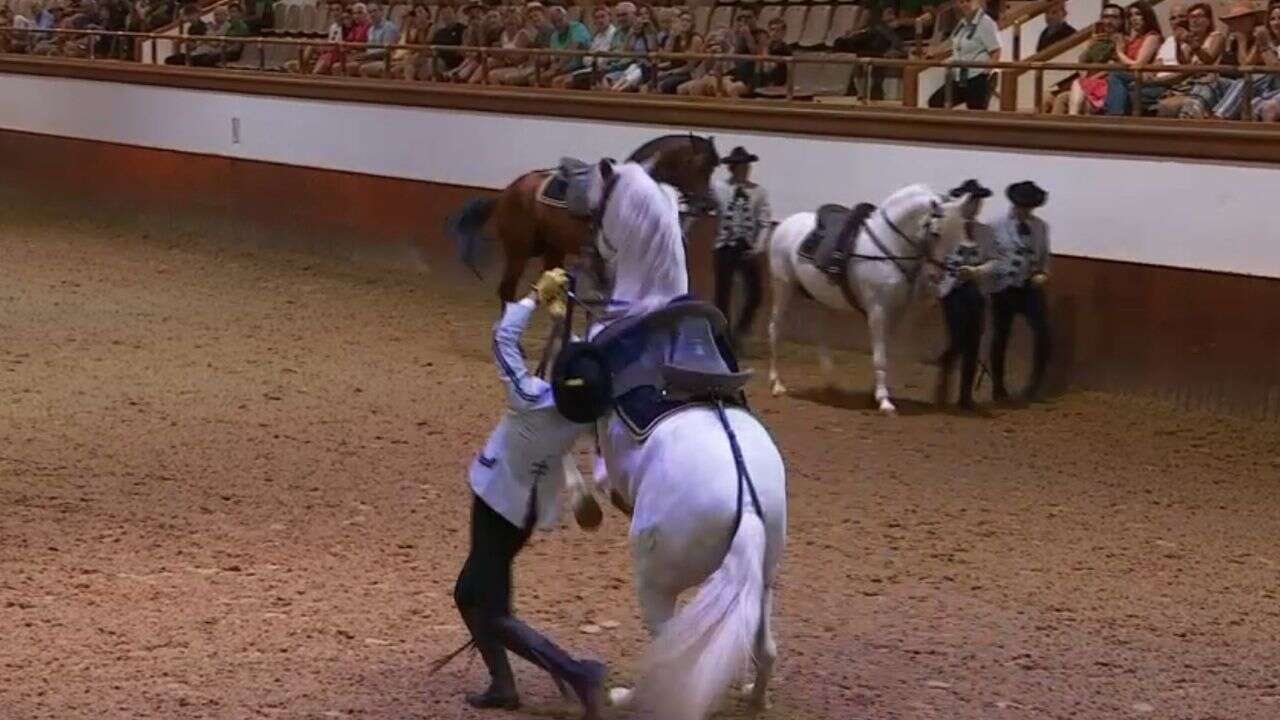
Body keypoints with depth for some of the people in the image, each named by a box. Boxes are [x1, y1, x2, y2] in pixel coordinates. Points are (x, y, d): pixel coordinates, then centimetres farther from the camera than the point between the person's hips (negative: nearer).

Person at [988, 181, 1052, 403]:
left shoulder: (1041, 227, 5)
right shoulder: (997, 228, -6)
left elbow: (1045, 256, 13)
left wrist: (1043, 274, -4)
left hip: (1031, 287, 2)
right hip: (1004, 287, -2)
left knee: (1043, 333, -9)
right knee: (1001, 336, 8)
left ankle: (1036, 384, 4)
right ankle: (998, 386, 22)